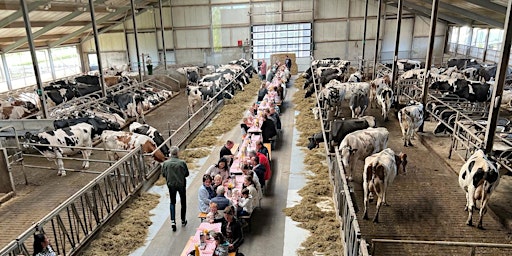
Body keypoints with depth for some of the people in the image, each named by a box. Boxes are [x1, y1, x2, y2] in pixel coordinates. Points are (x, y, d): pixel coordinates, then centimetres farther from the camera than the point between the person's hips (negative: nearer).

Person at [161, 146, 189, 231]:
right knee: (183, 202, 18)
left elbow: (163, 174, -3)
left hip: (171, 185, 1)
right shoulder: (182, 163, -20)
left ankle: (173, 221, 8)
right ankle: (183, 220, 28)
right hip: (181, 184, -1)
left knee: (172, 203, 17)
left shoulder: (165, 163, -15)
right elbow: (187, 174, -8)